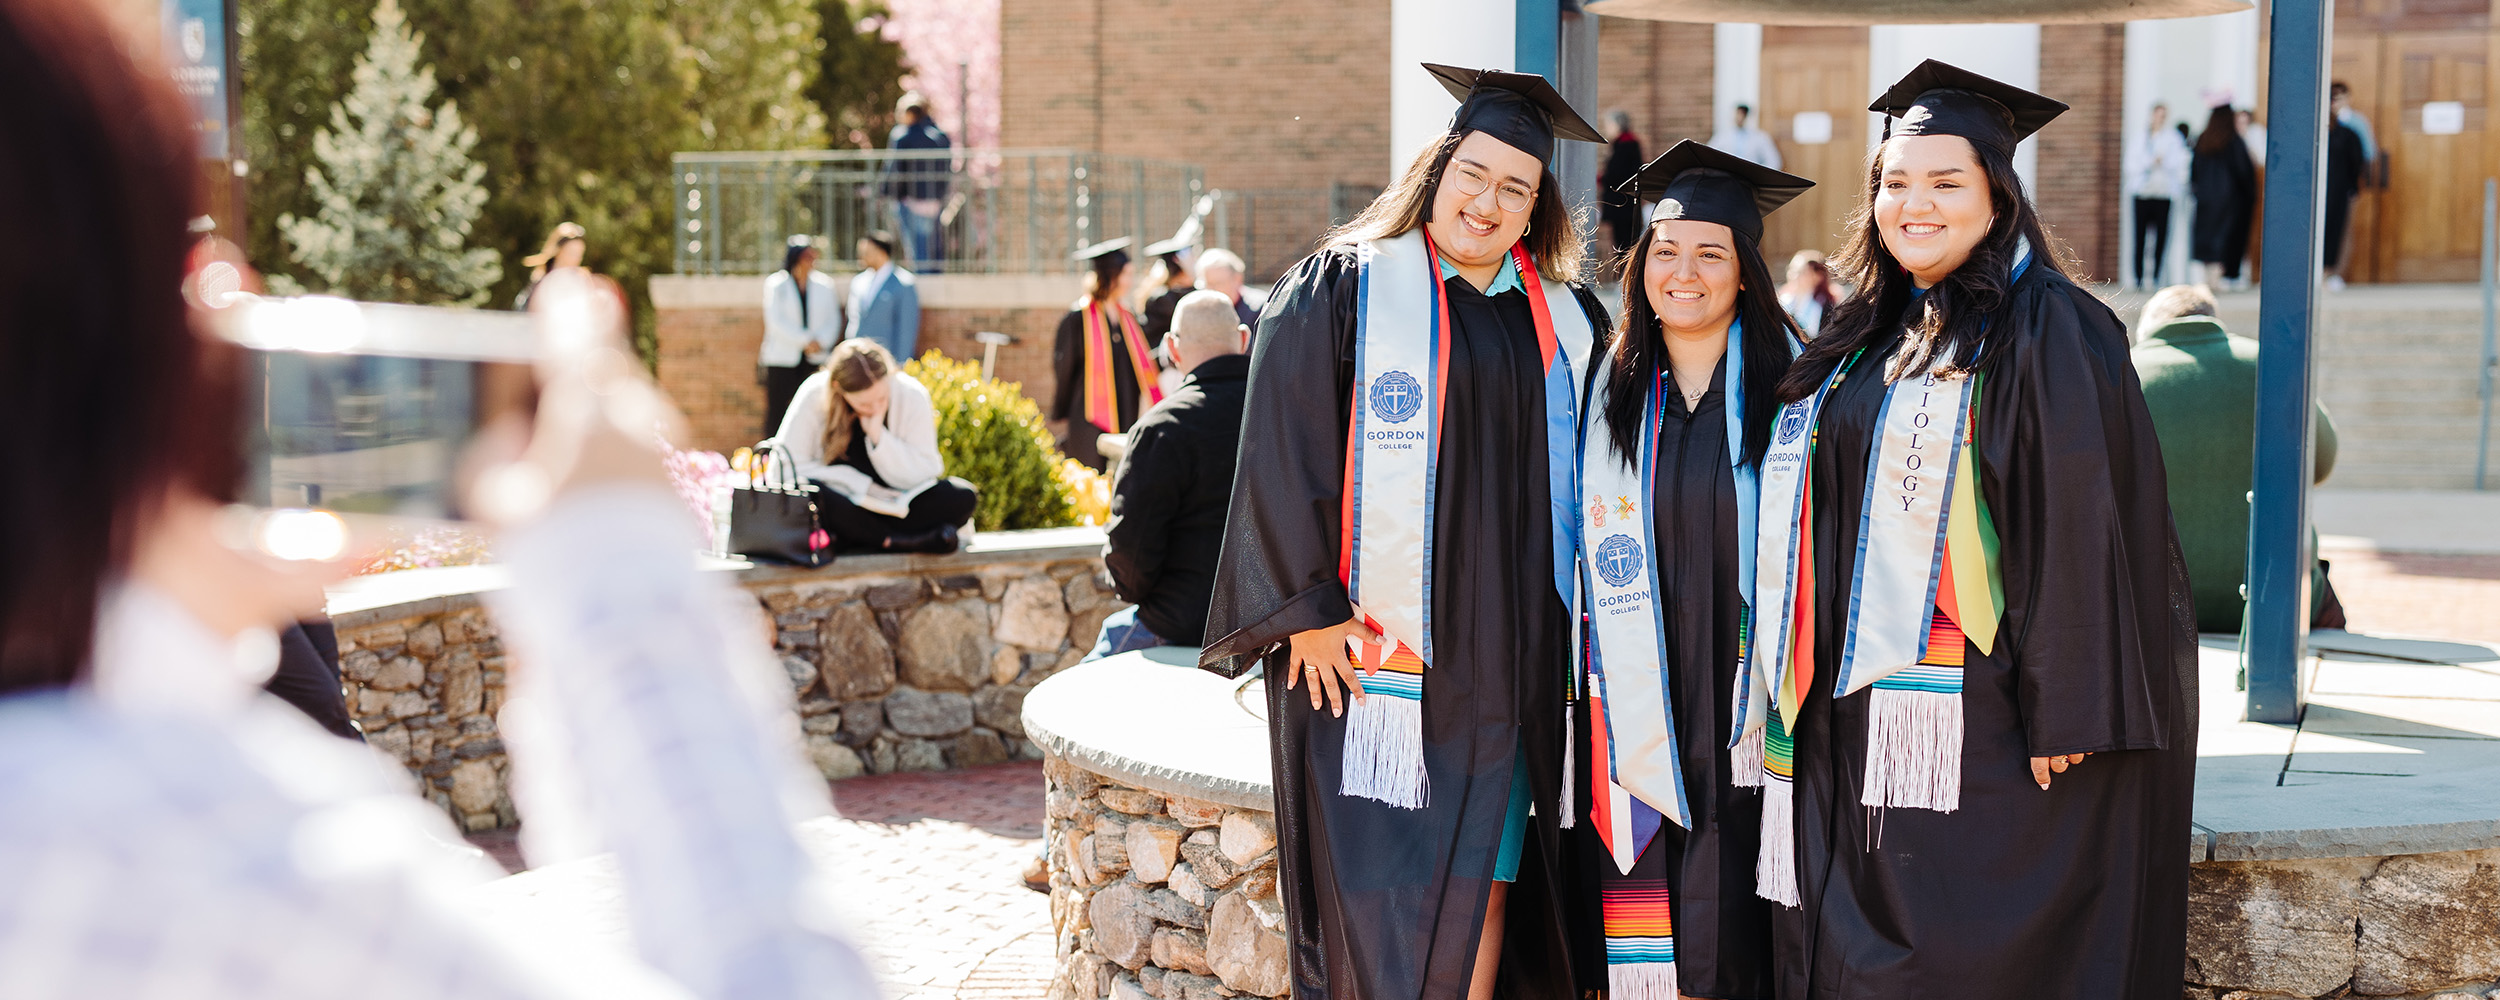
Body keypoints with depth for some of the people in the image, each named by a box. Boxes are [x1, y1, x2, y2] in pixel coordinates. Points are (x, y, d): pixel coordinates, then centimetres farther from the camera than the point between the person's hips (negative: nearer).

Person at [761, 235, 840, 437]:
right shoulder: (775, 284, 0)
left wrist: (821, 341, -8)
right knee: (776, 408, -4)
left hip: (813, 359, 3)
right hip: (781, 358, -2)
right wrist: (805, 340, -12)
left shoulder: (824, 284, 8)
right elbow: (775, 320, -8)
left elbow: (833, 319, 10)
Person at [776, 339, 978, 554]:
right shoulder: (814, 396, -13)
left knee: (963, 497, -23)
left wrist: (878, 435, -19)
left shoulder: (911, 396, -8)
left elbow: (924, 475, -8)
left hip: (896, 508, 2)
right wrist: (860, 485, -14)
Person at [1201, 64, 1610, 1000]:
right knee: (1382, 897, -2)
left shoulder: (1567, 320, 10)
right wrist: (1307, 609, -12)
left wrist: (1570, 624, 9)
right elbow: (1280, 456, -7)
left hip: (1508, 666, 4)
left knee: (1484, 885, 8)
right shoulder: (1340, 289, -3)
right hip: (1371, 652, -4)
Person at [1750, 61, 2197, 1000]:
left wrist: (2066, 712, -20)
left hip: (1980, 725, -7)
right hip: (1858, 712, 7)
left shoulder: (2048, 333, -9)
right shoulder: (1869, 340, 14)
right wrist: (1805, 693, 16)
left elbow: (2085, 524, -15)